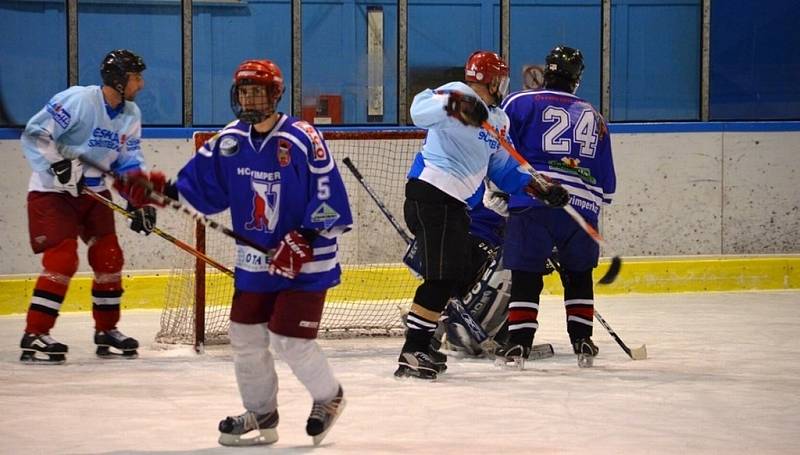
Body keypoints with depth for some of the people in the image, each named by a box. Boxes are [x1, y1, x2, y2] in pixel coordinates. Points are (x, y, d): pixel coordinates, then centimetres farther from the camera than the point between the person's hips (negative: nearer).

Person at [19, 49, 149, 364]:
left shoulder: (131, 115, 3)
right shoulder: (77, 101, -21)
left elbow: (129, 161, 7)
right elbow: (35, 133, -21)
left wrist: (141, 202, -4)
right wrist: (59, 165, -30)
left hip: (93, 191, 8)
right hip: (53, 190, -8)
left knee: (109, 257, 5)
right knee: (62, 258, -17)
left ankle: (107, 331, 20)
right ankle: (34, 335, -13)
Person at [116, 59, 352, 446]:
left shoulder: (303, 139, -17)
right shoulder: (230, 140, 3)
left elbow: (330, 199, -17)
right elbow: (201, 186, 10)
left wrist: (304, 239, -25)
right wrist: (163, 190, -6)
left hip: (304, 261, -7)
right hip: (254, 260, 7)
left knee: (290, 339, -10)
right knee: (246, 337, 8)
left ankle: (329, 396, 17)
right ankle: (261, 415, 25)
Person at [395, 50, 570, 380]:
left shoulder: (498, 120, 18)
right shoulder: (457, 93, -10)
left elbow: (502, 168, 22)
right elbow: (420, 111, -29)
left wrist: (540, 188, 10)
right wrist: (453, 104, -47)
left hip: (457, 202, 10)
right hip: (431, 192, -10)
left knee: (453, 276, 14)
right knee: (441, 276, -13)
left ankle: (421, 344, 23)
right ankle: (411, 353, -13)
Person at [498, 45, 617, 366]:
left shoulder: (520, 103, 5)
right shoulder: (594, 119, 20)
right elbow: (607, 182, 22)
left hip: (532, 204, -3)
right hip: (583, 206, 3)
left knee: (525, 273, 1)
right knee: (578, 273, 20)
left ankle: (519, 339, -6)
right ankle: (581, 338, 17)